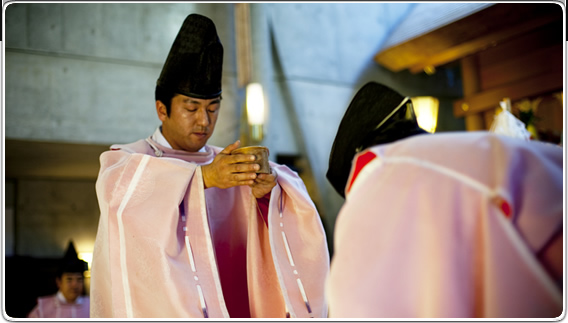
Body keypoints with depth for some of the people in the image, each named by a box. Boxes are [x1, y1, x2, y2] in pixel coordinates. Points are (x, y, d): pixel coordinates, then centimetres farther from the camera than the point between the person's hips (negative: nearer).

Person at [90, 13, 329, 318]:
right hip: (160, 310, -3)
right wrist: (203, 177, -29)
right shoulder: (126, 159, 3)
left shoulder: (228, 165, 14)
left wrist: (266, 191, -20)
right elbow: (120, 188, -19)